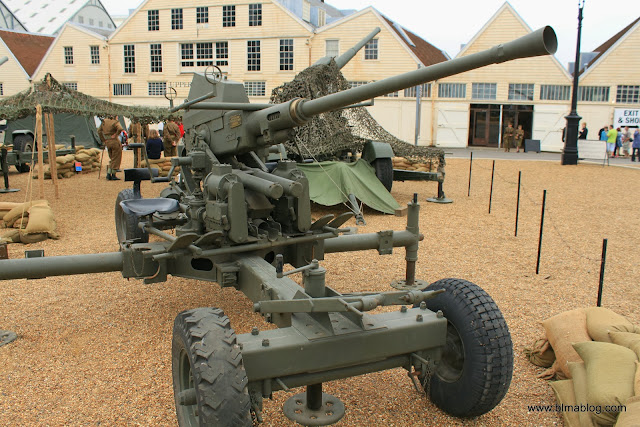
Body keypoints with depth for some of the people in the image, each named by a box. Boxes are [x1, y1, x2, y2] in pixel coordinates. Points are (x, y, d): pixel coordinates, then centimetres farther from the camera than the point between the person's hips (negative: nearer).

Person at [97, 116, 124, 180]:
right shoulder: (115, 122, -9)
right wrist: (116, 135, -14)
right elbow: (120, 129, -28)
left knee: (111, 159, 18)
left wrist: (103, 140, 14)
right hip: (114, 141, -6)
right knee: (116, 159, 3)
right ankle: (113, 175, 3)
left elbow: (99, 131, 13)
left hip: (107, 142, 6)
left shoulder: (104, 121, 11)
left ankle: (108, 174, 10)